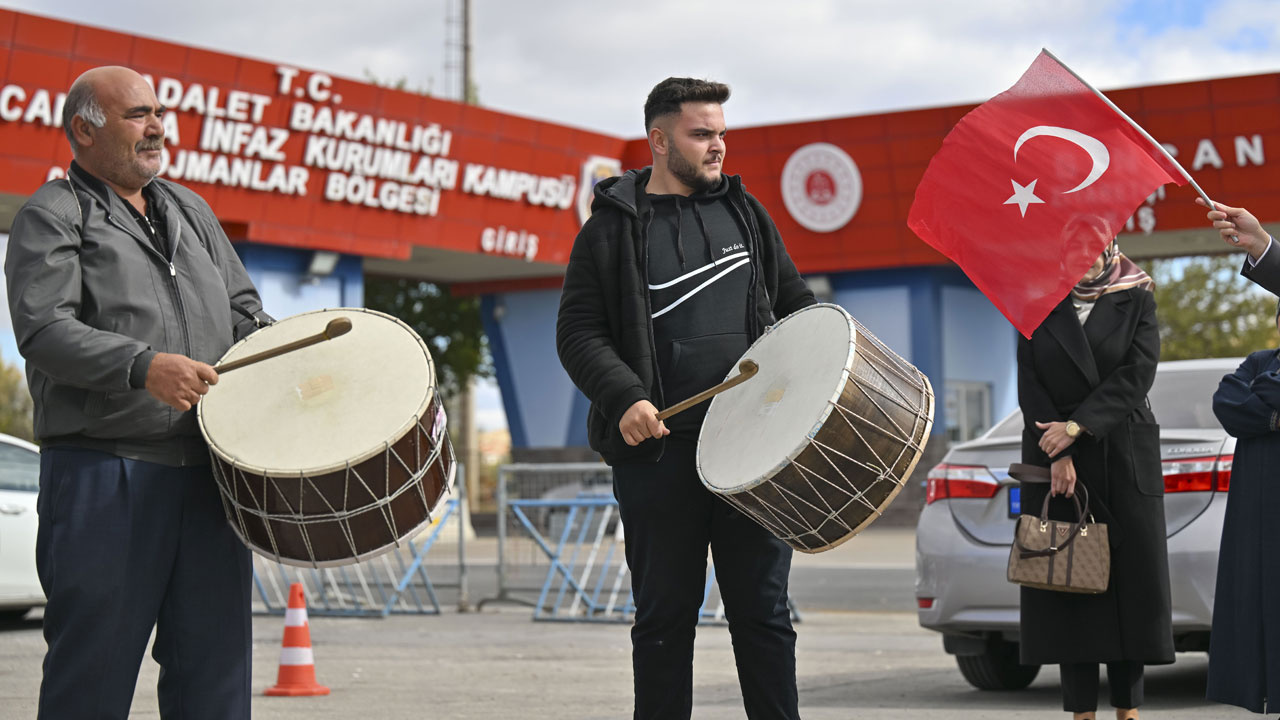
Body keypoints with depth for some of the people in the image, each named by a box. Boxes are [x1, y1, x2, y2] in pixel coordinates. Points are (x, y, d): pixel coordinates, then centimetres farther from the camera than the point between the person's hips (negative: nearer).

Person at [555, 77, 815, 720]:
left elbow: (792, 298, 22)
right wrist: (624, 398, -18)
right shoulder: (612, 228, 1)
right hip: (658, 446, -3)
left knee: (762, 607, 7)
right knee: (665, 613, 6)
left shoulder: (743, 210, 13)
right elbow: (578, 333, -3)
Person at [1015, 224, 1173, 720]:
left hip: (1124, 457, 0)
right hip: (1054, 459, 0)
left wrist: (1077, 427, -15)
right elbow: (1030, 383, 1)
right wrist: (1057, 455, -10)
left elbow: (1136, 375, -6)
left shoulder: (1137, 301, 5)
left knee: (1131, 574, -3)